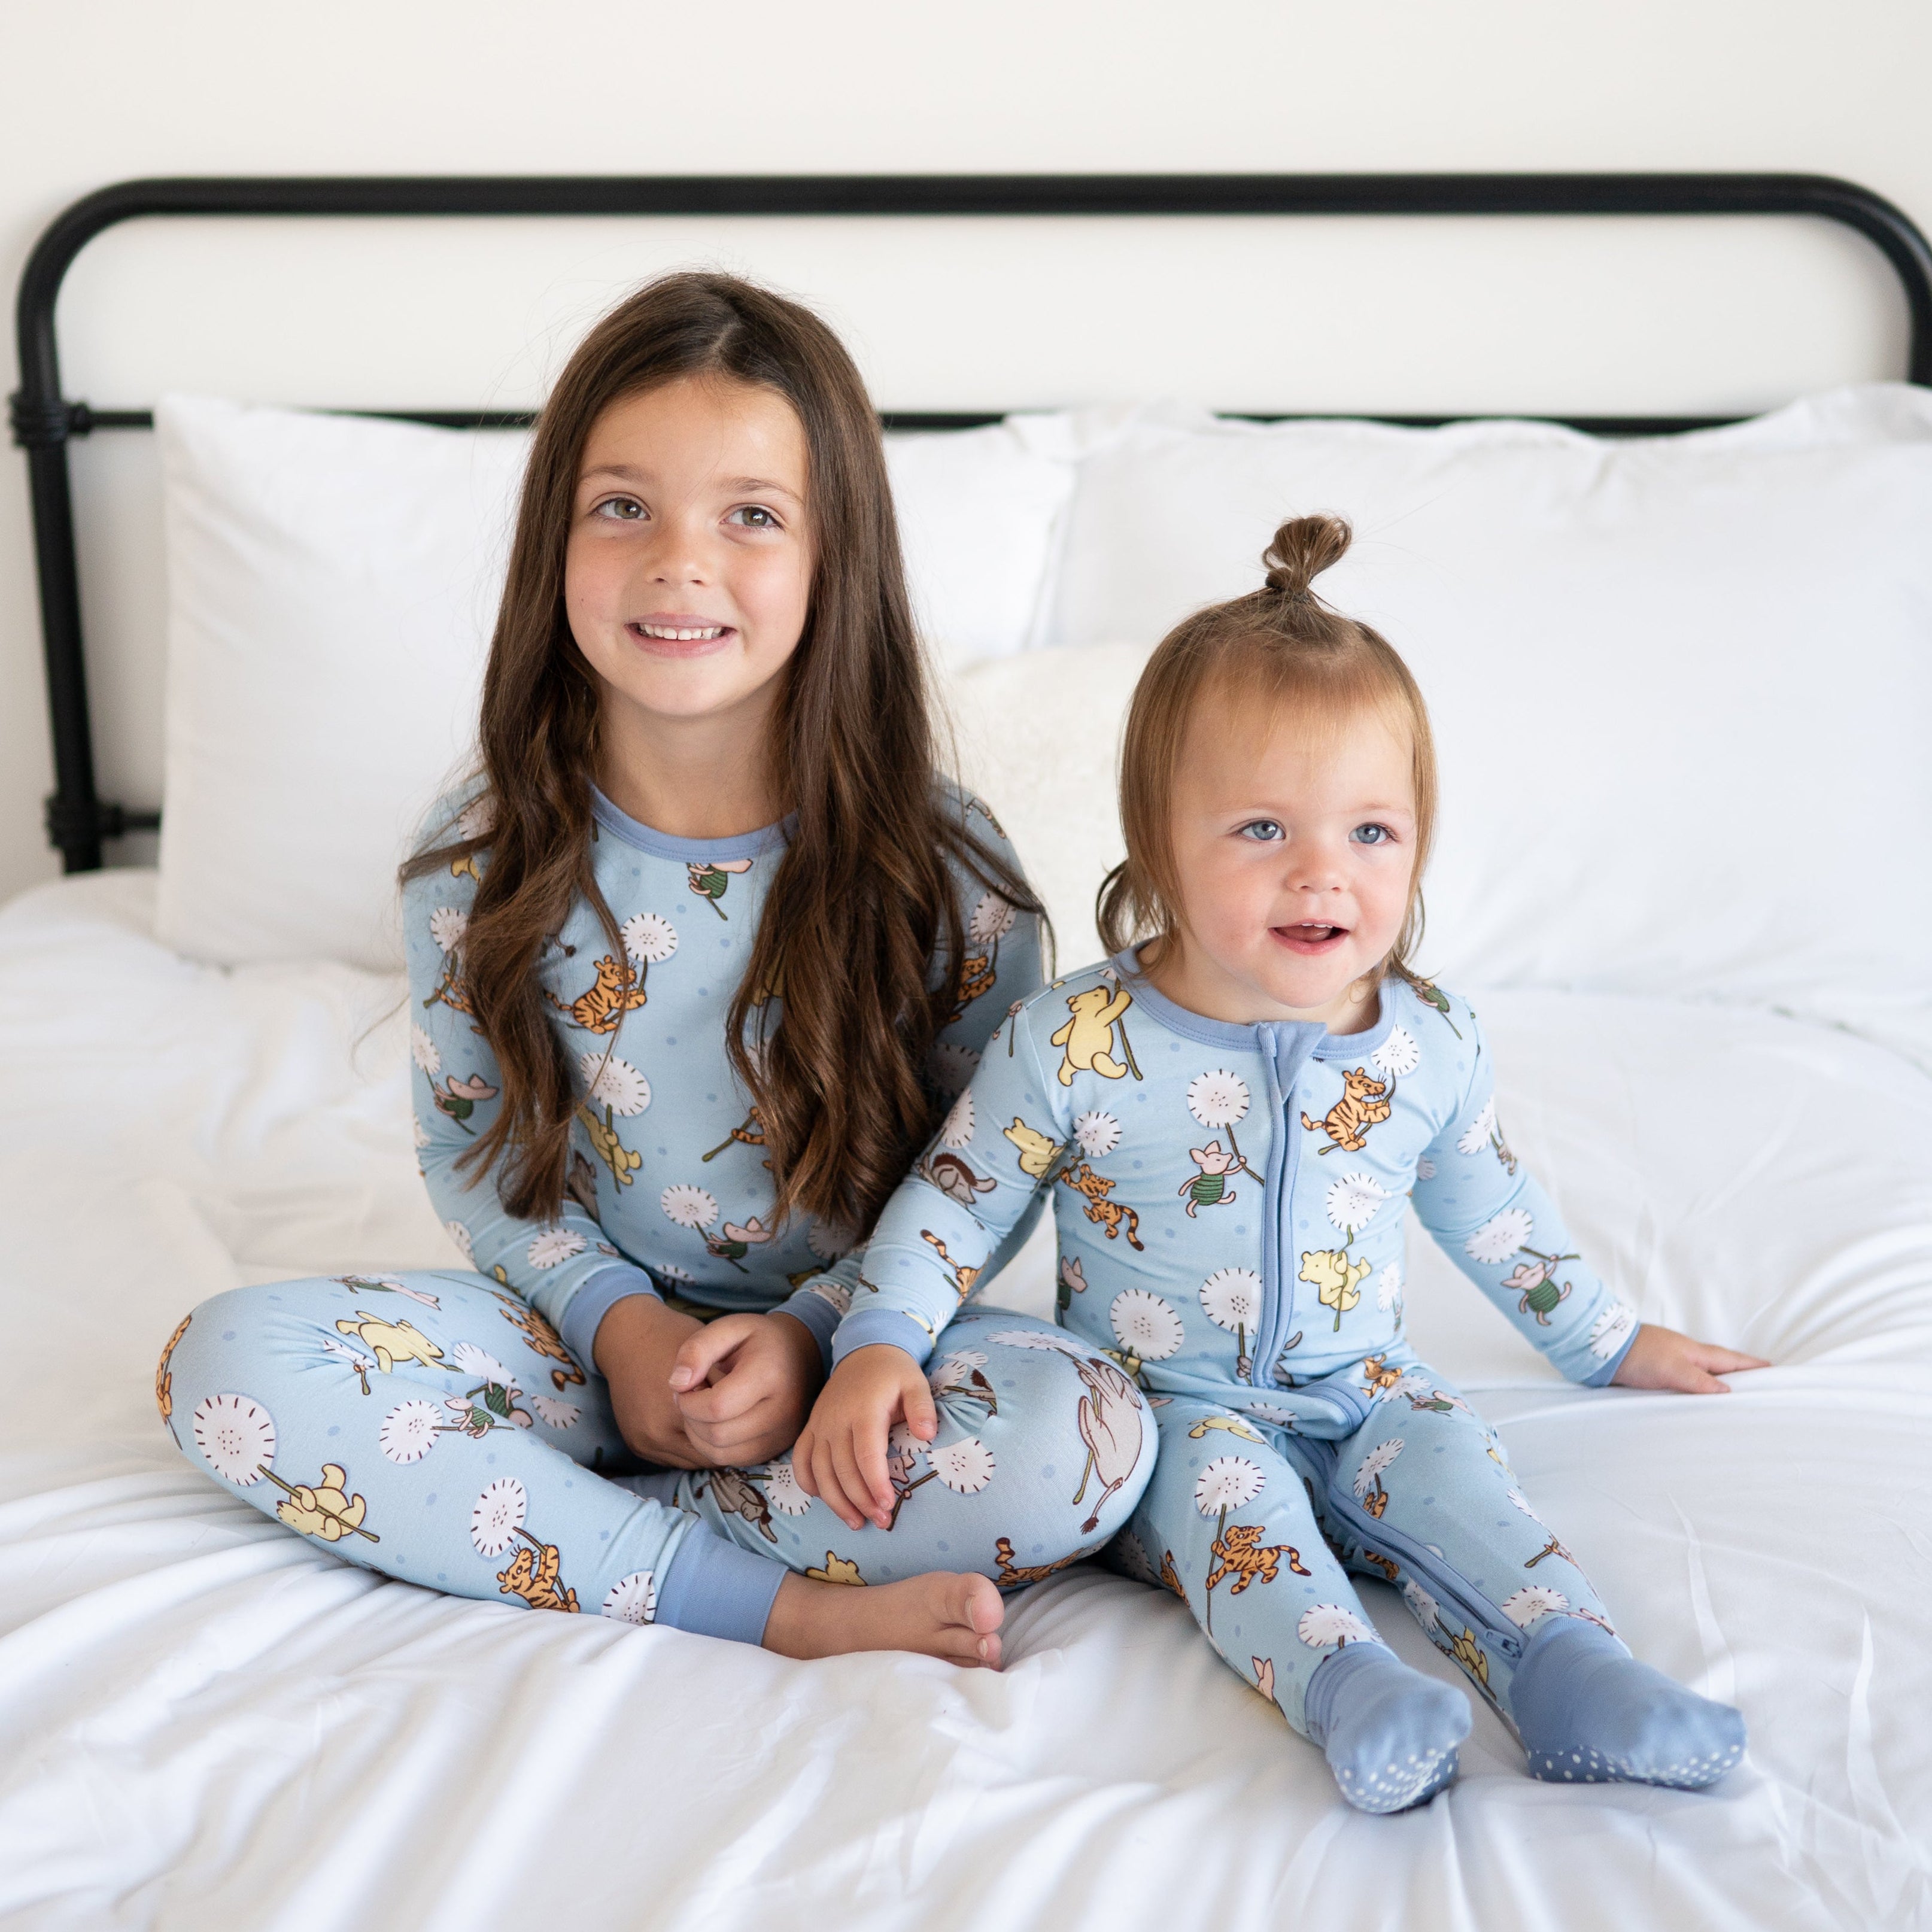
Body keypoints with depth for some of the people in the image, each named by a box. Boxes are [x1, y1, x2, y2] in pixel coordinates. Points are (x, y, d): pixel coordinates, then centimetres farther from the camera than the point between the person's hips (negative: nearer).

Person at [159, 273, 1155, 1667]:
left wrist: (815, 1333, -18)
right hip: (593, 1329, 2)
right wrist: (611, 1315, -13)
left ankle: (554, 1523, -16)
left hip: (856, 1341, -1)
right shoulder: (480, 857, -7)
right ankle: (782, 1606, -22)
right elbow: (470, 1142, 3)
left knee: (1088, 1446, -31)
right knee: (228, 1364, -23)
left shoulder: (942, 865, -13)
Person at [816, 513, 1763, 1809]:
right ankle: (1341, 1679, -48)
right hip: (1168, 1408, -2)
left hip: (1360, 1395, 3)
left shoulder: (1433, 1046, -2)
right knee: (1222, 1479, -32)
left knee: (1447, 1457, -26)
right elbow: (954, 1205, -5)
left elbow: (1495, 1214, 15)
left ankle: (1566, 1669, -36)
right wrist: (877, 1348, -19)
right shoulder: (1077, 1043, -13)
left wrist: (1613, 1344, 25)